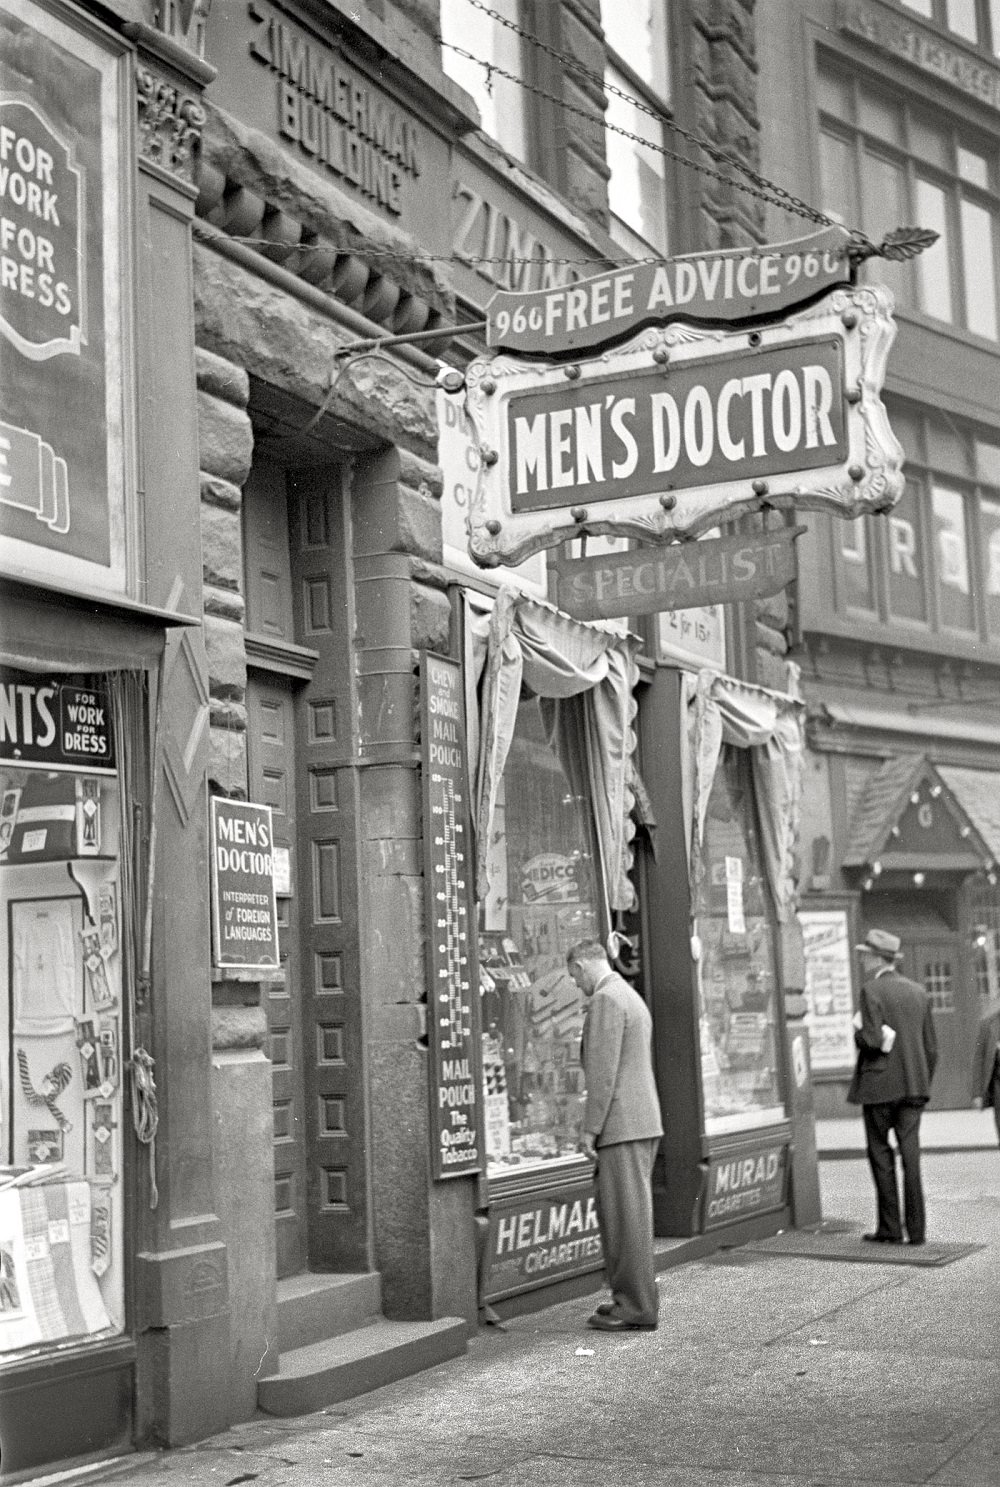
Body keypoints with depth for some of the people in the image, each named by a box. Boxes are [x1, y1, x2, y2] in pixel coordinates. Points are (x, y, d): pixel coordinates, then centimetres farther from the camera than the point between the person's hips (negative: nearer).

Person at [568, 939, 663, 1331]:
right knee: (629, 1215, 14)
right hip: (644, 1122, 10)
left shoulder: (605, 1000, -12)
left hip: (621, 1125, -10)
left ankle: (636, 1309, -3)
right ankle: (632, 1299, 18)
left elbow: (603, 1071, -18)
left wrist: (590, 1129, -16)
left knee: (625, 1217, -6)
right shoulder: (632, 998, 19)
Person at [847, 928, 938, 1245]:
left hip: (880, 1085, -5)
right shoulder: (918, 992, 10)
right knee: (910, 1152, 4)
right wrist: (923, 1085, 18)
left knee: (880, 1154, 3)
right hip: (913, 1086, 5)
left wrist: (858, 1034, 2)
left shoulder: (871, 991, -10)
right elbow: (931, 1047, 10)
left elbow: (873, 1041, -19)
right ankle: (916, 1229, 3)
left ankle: (890, 1228, 4)